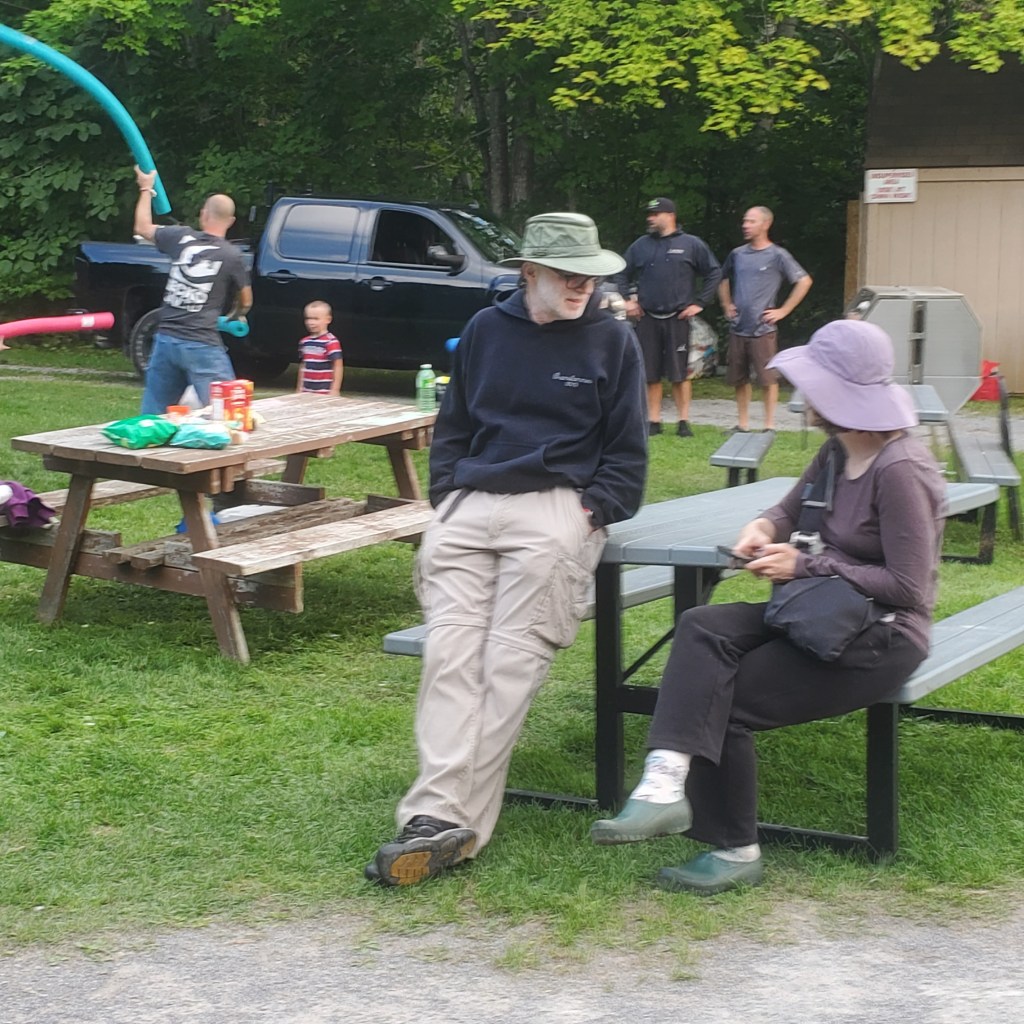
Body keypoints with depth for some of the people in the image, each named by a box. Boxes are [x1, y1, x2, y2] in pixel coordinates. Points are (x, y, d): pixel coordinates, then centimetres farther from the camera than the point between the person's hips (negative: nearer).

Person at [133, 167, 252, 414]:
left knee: (152, 413, 13)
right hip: (202, 345, -4)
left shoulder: (182, 237, 2)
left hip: (166, 338, 4)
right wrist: (235, 316, 32)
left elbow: (142, 227, 20)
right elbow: (245, 300, 10)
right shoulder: (231, 255, -6)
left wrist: (146, 189, 35)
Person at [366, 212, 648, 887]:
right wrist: (446, 493, 10)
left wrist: (592, 511, -4)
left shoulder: (612, 339, 8)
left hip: (556, 508, -3)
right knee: (451, 649, -16)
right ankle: (438, 815, -25)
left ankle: (460, 825, -21)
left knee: (511, 661, -18)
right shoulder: (486, 331, 17)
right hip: (471, 503, 3)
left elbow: (626, 451, 10)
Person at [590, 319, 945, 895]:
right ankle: (665, 786, -34)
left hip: (883, 639, -8)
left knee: (730, 702, -16)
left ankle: (735, 853, -3)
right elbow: (792, 510, 24)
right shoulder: (838, 453, 8)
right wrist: (766, 527, -2)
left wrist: (807, 566, -16)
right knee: (702, 629, -17)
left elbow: (909, 588, -20)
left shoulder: (900, 471, -19)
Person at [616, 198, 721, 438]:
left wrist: (699, 303, 0)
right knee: (651, 374, 4)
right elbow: (623, 274, 20)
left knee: (679, 373, -1)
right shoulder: (641, 245, 8)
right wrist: (627, 299, 9)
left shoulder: (690, 244, 0)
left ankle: (684, 421, 6)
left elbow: (714, 273, 4)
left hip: (677, 319, -3)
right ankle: (654, 421, 12)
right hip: (647, 319, 3)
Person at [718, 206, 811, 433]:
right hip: (738, 327, 5)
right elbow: (724, 280, 29)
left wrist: (783, 310, -6)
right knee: (739, 379, 8)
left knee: (768, 378, -4)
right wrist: (726, 305, 15)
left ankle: (769, 425, 1)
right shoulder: (737, 254, 10)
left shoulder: (777, 256, -4)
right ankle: (742, 425, 16)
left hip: (763, 329, -5)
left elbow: (804, 281, -5)